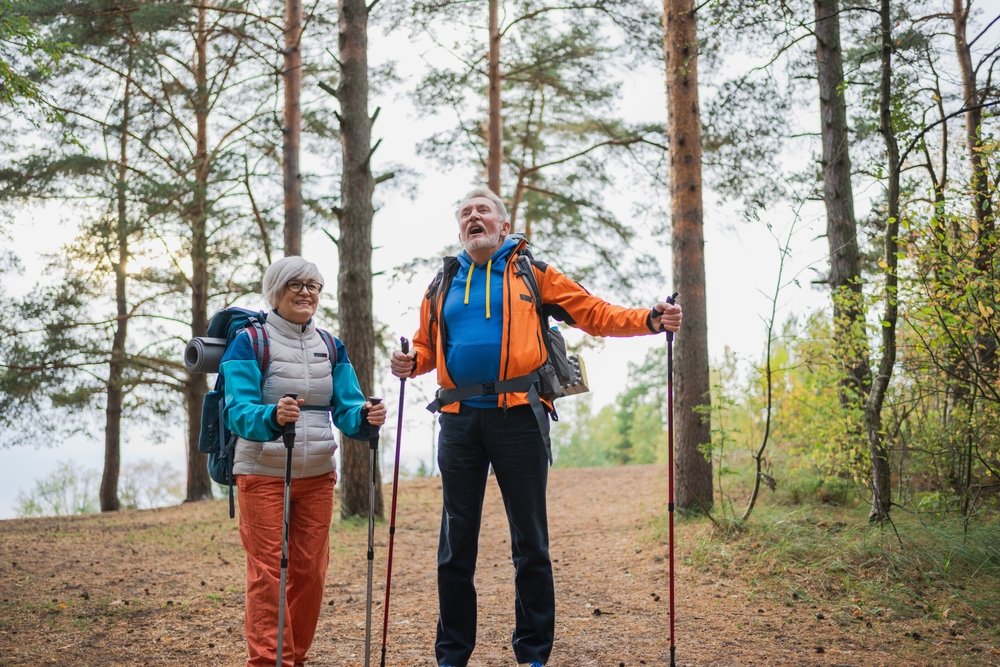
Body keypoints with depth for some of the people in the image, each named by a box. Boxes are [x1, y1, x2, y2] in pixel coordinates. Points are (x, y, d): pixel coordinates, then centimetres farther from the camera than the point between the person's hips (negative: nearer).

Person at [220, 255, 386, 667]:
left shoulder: (331, 348, 10)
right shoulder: (249, 343, -6)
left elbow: (346, 408, 2)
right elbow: (238, 411, -17)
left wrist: (365, 416, -22)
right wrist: (273, 416, -38)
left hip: (317, 476, 5)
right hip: (263, 475, -4)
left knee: (310, 571, 7)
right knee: (268, 572, -5)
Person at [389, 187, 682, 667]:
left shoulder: (531, 275, 9)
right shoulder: (442, 285, 18)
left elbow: (595, 314, 4)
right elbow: (426, 344, 24)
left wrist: (650, 320, -11)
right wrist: (411, 362, 1)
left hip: (517, 414, -3)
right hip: (460, 419, 3)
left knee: (529, 539, 2)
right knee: (457, 539, 8)